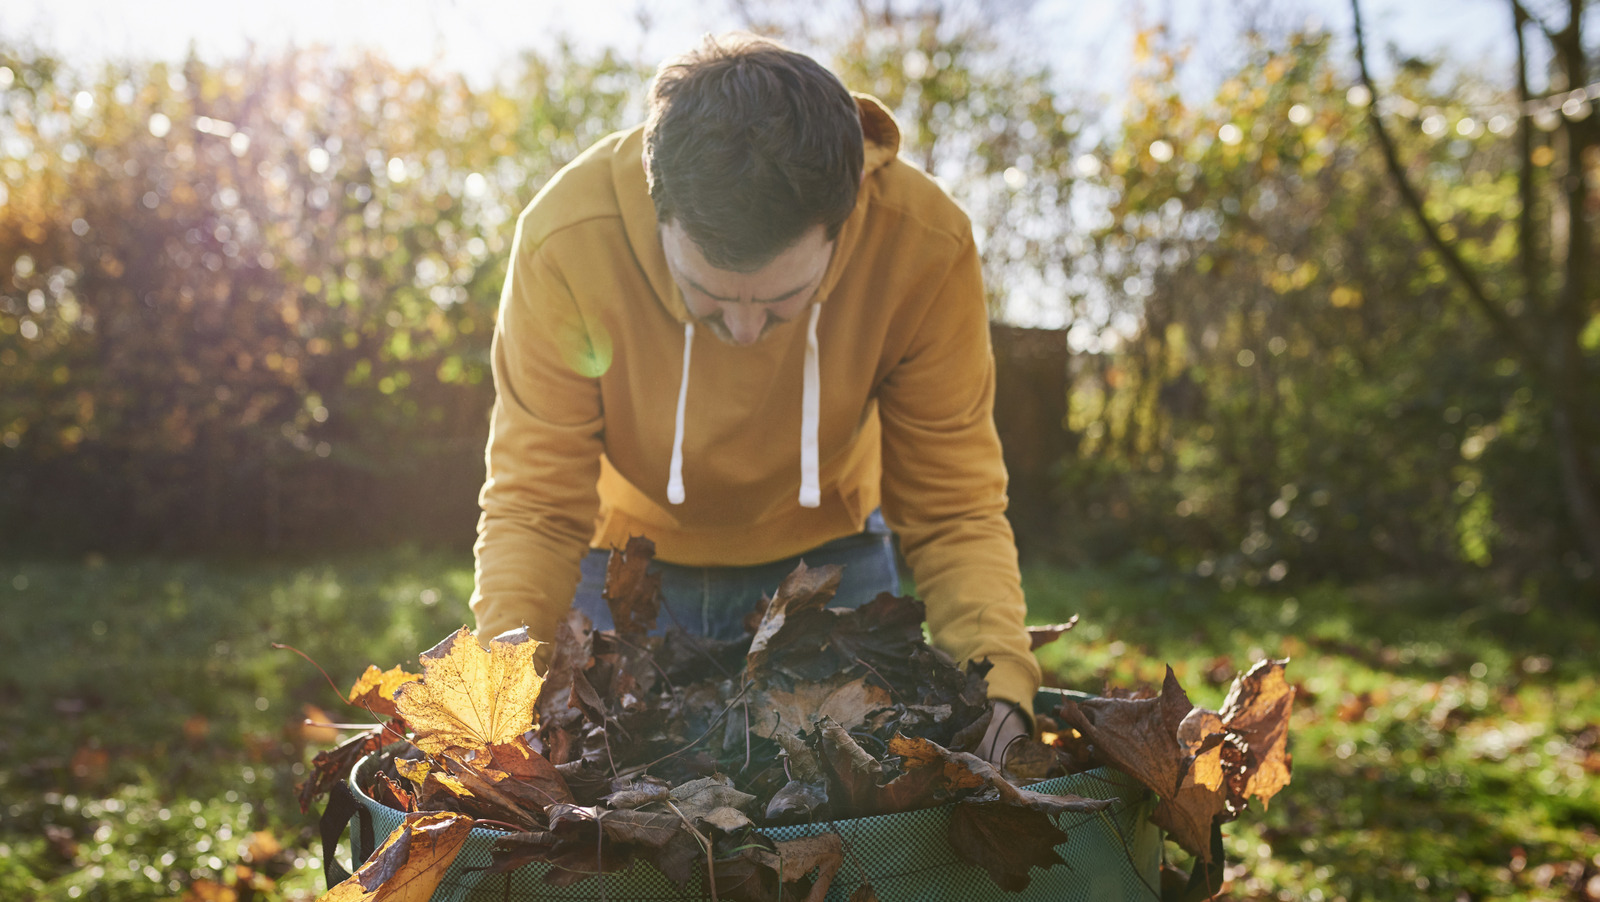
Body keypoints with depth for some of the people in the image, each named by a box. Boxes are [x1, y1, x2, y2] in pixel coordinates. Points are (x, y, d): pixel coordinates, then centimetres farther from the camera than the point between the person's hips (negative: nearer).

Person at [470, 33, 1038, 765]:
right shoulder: (566, 242, -30)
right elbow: (534, 506, -20)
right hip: (628, 559, 0)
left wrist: (997, 678, -36)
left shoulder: (927, 245, -29)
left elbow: (954, 510, -19)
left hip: (825, 555, 1)